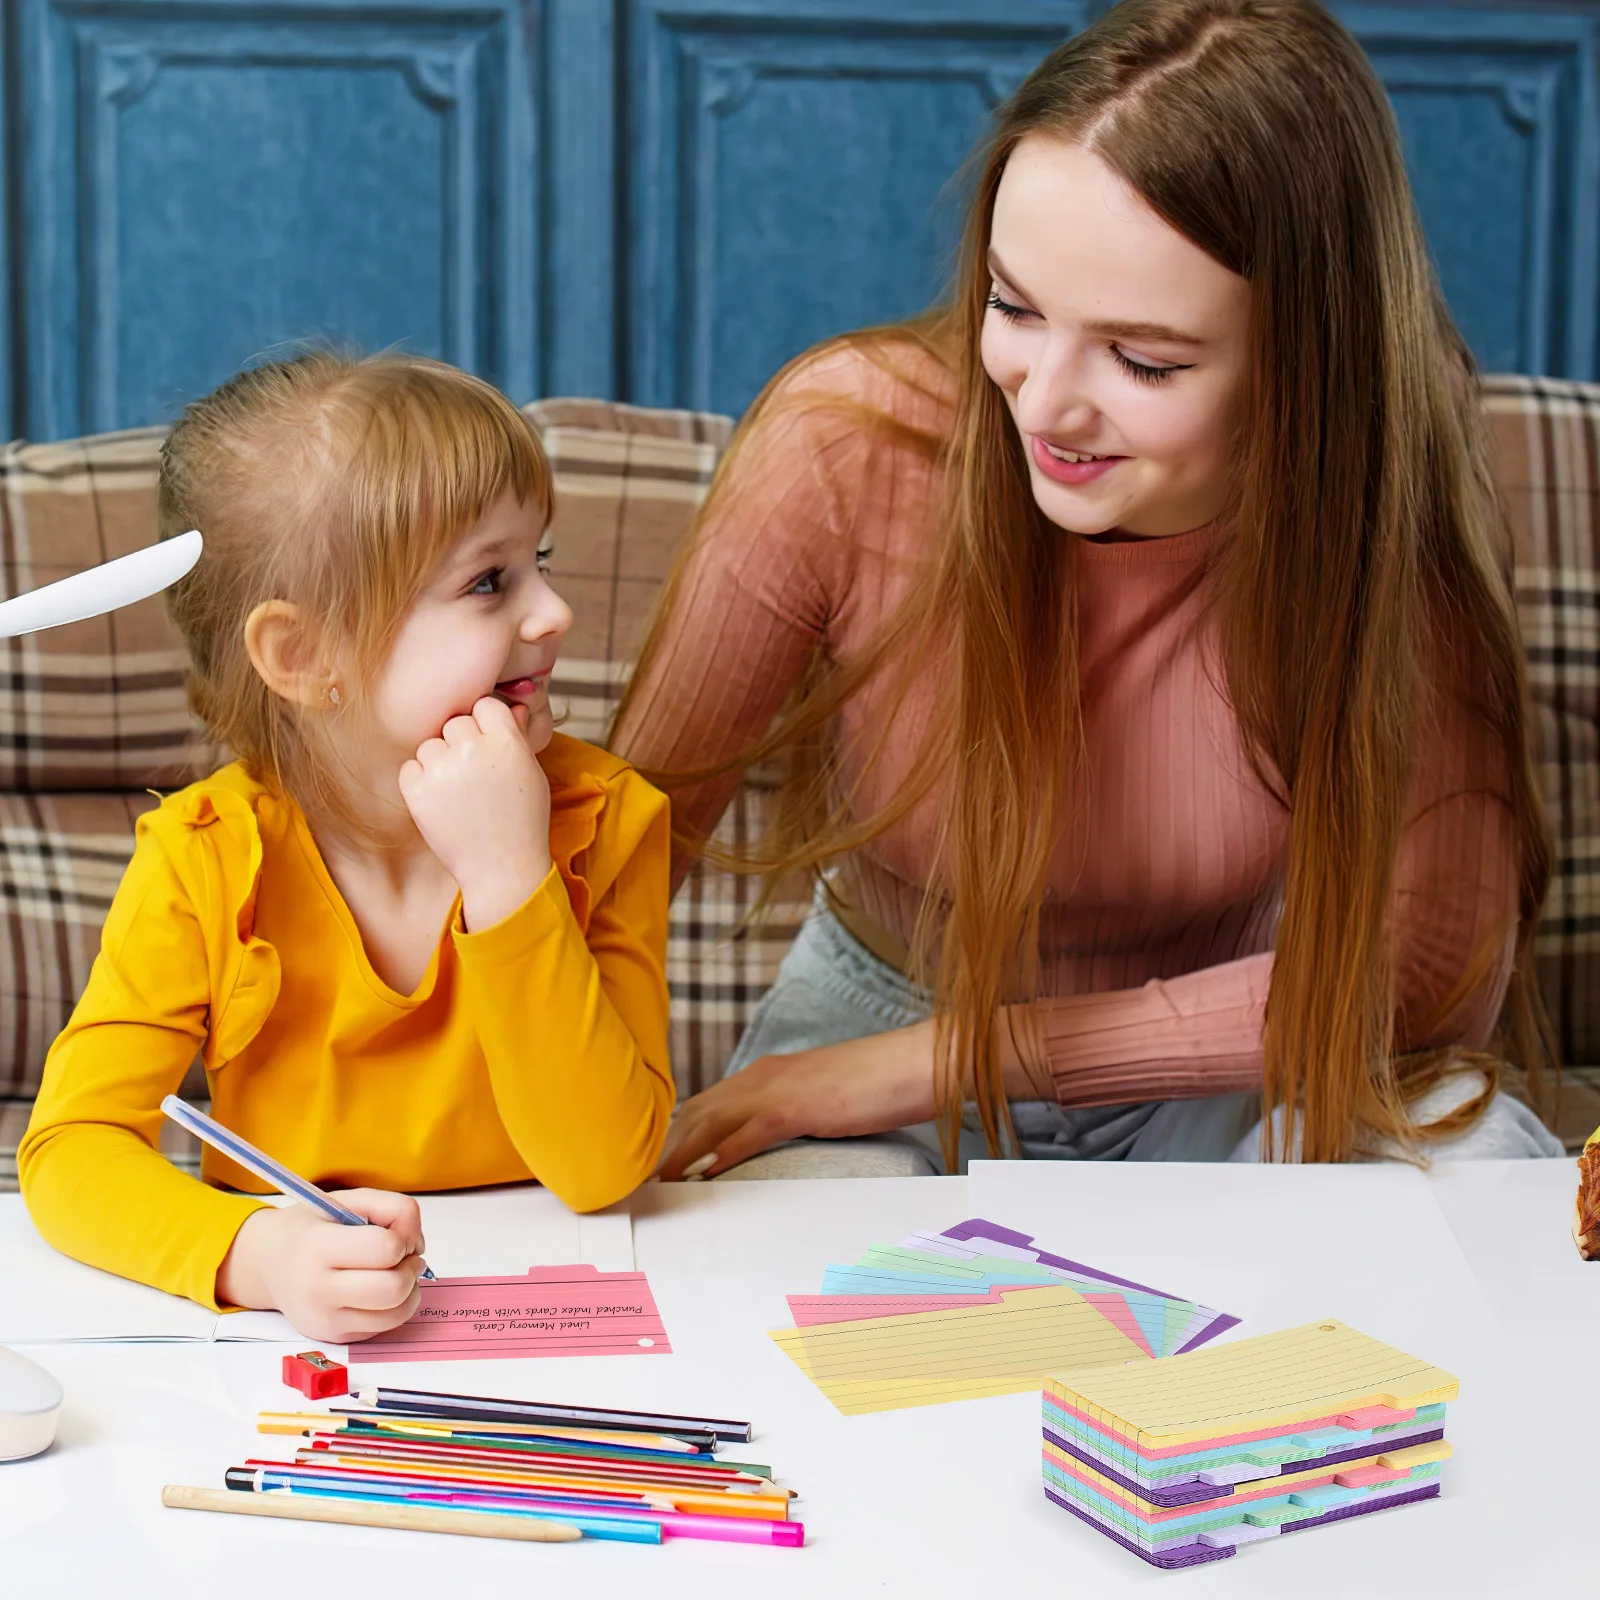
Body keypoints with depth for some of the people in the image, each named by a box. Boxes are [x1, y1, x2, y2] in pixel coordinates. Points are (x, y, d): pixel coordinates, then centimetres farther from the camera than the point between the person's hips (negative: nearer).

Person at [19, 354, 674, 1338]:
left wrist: (509, 876, -23)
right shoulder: (206, 858, -8)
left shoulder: (605, 820, -7)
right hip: (295, 1336, 0)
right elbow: (73, 1147, -12)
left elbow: (605, 1169, -14)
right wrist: (258, 1254, -31)